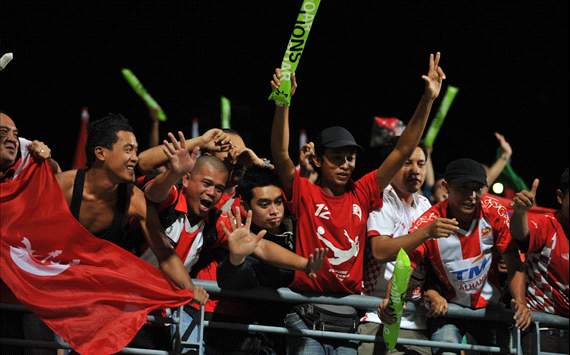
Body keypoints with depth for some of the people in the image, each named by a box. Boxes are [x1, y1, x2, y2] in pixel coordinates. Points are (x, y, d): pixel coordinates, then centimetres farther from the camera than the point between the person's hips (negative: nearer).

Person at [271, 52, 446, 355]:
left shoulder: (362, 194, 8)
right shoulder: (304, 194, -1)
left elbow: (403, 151, 7)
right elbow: (280, 155, -16)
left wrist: (428, 100, 1)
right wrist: (283, 105, -30)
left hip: (349, 316, 4)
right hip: (306, 316, -4)